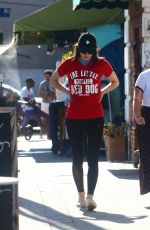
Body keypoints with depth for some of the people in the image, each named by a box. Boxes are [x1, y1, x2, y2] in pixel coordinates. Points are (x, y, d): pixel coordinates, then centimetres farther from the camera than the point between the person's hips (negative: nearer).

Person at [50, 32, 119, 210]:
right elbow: (53, 80, 17)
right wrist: (67, 91, 3)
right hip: (73, 118, 1)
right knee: (77, 159, 6)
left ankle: (90, 196, -5)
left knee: (93, 159, -6)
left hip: (95, 118, -1)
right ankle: (81, 195, 17)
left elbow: (115, 82, 16)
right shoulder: (69, 64, 1)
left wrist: (102, 92, 1)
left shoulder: (102, 64, 0)